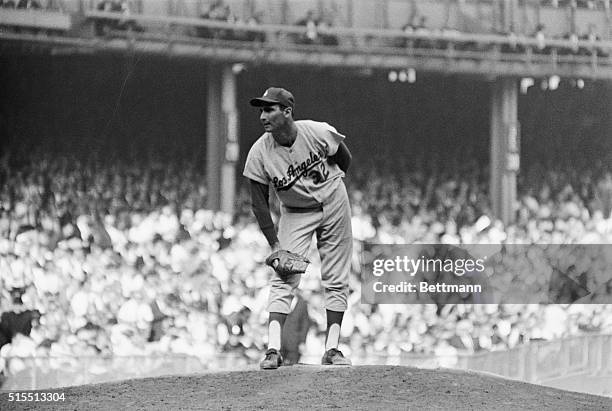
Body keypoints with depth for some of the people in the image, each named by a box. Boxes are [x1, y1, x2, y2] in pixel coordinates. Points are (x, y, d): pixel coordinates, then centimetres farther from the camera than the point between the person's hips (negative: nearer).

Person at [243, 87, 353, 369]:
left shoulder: (319, 133, -24)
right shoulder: (259, 154, -21)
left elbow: (344, 160, -2)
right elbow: (259, 203, -13)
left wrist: (324, 184, 7)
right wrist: (274, 244, -18)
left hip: (332, 201, 0)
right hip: (294, 214, 0)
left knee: (336, 280, 1)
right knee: (283, 278, -13)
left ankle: (332, 348, 8)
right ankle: (273, 349, -19)